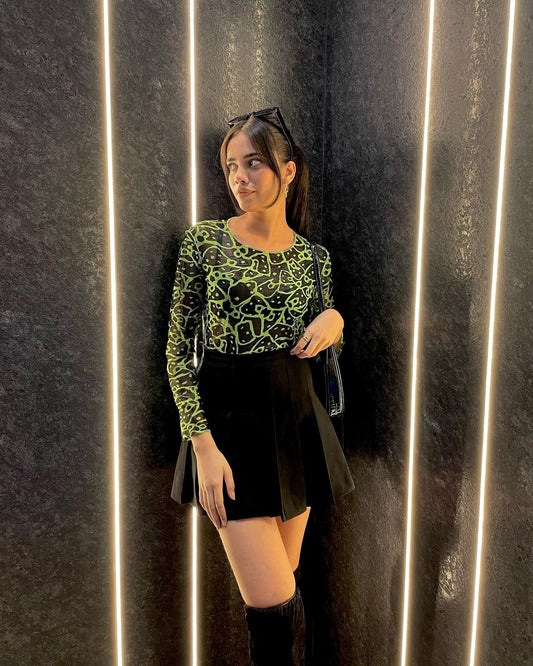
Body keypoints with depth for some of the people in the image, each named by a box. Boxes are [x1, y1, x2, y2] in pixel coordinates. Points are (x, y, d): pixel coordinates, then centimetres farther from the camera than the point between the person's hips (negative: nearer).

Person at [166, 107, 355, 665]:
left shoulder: (314, 255, 5)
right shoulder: (203, 241, -5)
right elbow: (178, 350, -6)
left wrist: (334, 319, -8)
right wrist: (204, 446, -13)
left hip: (297, 420, 4)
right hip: (230, 423, -3)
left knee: (282, 583, 17)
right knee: (275, 604, -3)